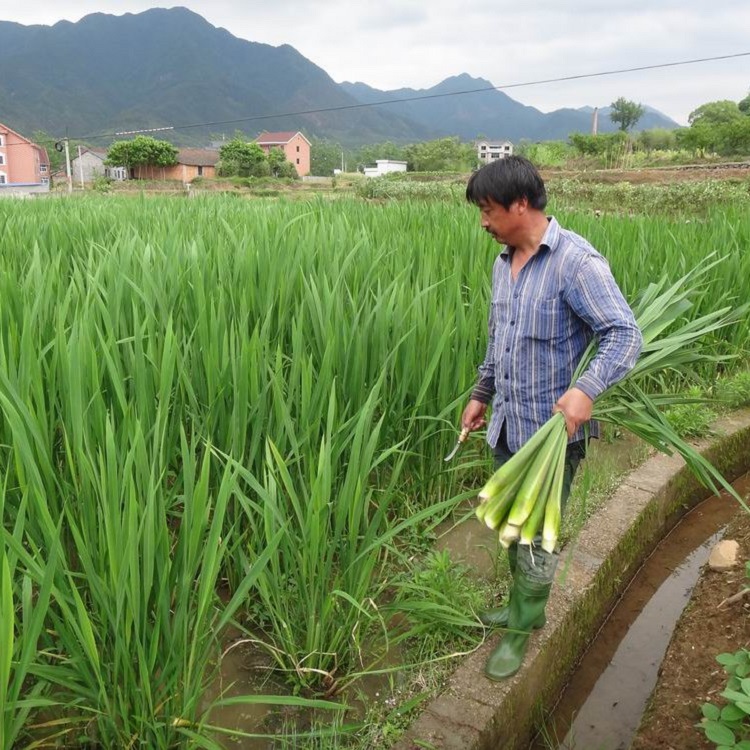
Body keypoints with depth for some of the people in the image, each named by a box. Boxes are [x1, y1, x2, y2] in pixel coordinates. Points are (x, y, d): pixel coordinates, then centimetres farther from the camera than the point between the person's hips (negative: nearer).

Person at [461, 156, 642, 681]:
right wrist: (481, 394, 23)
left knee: (537, 537, 6)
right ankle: (524, 604, 41)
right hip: (508, 426, 8)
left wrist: (587, 389, -36)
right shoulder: (504, 263, 8)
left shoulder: (575, 260, -18)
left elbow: (626, 335, -21)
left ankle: (522, 628, 26)